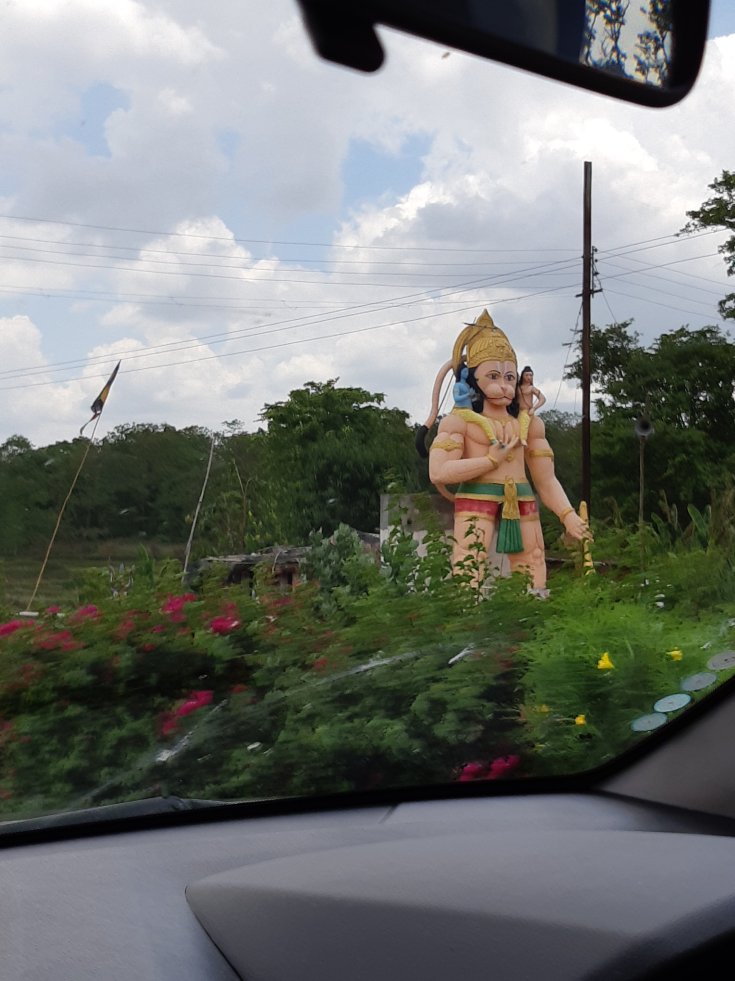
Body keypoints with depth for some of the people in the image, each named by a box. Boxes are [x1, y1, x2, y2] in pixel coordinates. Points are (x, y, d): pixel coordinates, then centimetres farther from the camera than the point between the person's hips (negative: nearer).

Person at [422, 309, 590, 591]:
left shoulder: (529, 423, 14)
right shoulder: (460, 420, -1)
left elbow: (546, 480, 13)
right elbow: (438, 472, -13)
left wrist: (568, 515, -4)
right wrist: (492, 460, -9)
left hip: (523, 505, 5)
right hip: (476, 503, -5)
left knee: (533, 589, 4)